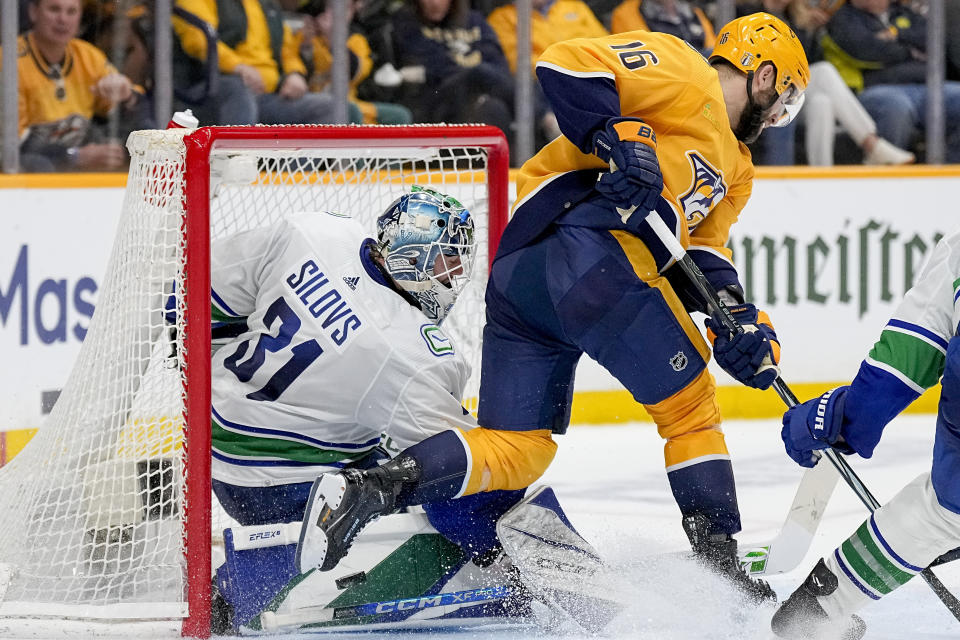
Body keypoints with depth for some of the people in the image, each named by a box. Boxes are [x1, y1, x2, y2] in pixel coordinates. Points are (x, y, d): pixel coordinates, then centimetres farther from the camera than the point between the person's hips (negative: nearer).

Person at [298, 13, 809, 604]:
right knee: (690, 404, 2)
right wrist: (619, 139, -17)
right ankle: (717, 556, 1)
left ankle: (380, 487, -14)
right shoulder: (682, 72, 6)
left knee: (517, 448, 2)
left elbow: (704, 252, 22)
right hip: (584, 247, -10)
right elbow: (567, 65, -5)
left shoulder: (733, 169, 33)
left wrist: (741, 322, 5)